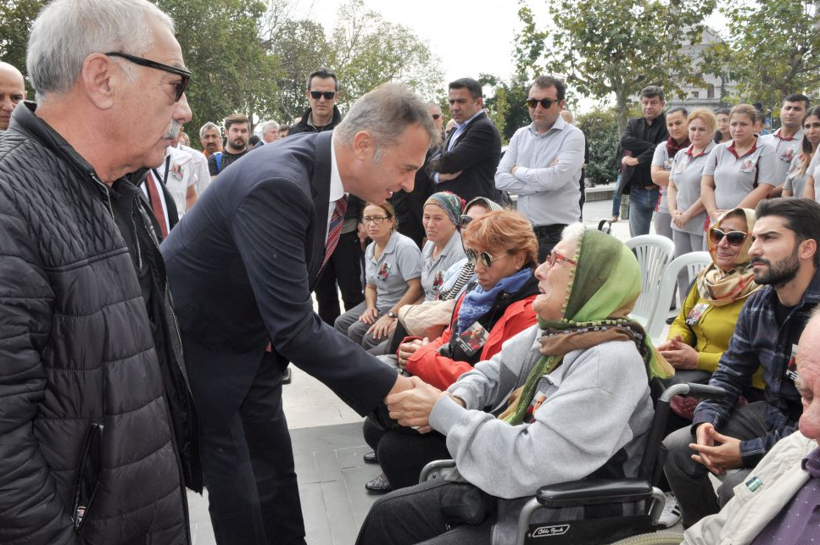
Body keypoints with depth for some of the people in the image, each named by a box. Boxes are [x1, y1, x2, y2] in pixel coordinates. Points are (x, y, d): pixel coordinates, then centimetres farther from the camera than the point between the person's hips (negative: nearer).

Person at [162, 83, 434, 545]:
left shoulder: (325, 167, -6)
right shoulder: (278, 185, -34)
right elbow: (295, 329, -35)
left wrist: (278, 340, -5)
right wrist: (392, 387, -31)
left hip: (252, 341, 8)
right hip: (197, 346, -8)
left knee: (276, 471, 15)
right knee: (237, 490, 3)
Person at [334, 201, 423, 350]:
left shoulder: (405, 246, -19)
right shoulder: (370, 249, 7)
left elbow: (416, 288, -24)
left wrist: (390, 315, -25)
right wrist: (370, 307, -5)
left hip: (401, 309, -8)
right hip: (378, 305, 8)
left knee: (356, 331, -20)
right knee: (341, 323, -3)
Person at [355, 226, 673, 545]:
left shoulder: (612, 362, -27)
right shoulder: (553, 331, 0)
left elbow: (532, 462, -32)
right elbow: (493, 372, 14)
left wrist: (443, 414, -25)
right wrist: (457, 400, -9)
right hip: (505, 485, 8)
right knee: (387, 514, 10)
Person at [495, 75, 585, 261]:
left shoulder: (572, 136, -6)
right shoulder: (520, 135, 10)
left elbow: (555, 179, -21)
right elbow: (500, 179, 0)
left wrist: (518, 171, -5)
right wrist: (541, 183, -11)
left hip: (558, 235, -5)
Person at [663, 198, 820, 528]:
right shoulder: (757, 305, -1)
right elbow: (729, 375, 6)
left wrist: (749, 452, -24)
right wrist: (706, 422, -12)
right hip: (771, 416, 7)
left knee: (738, 484, -26)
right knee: (676, 448, -2)